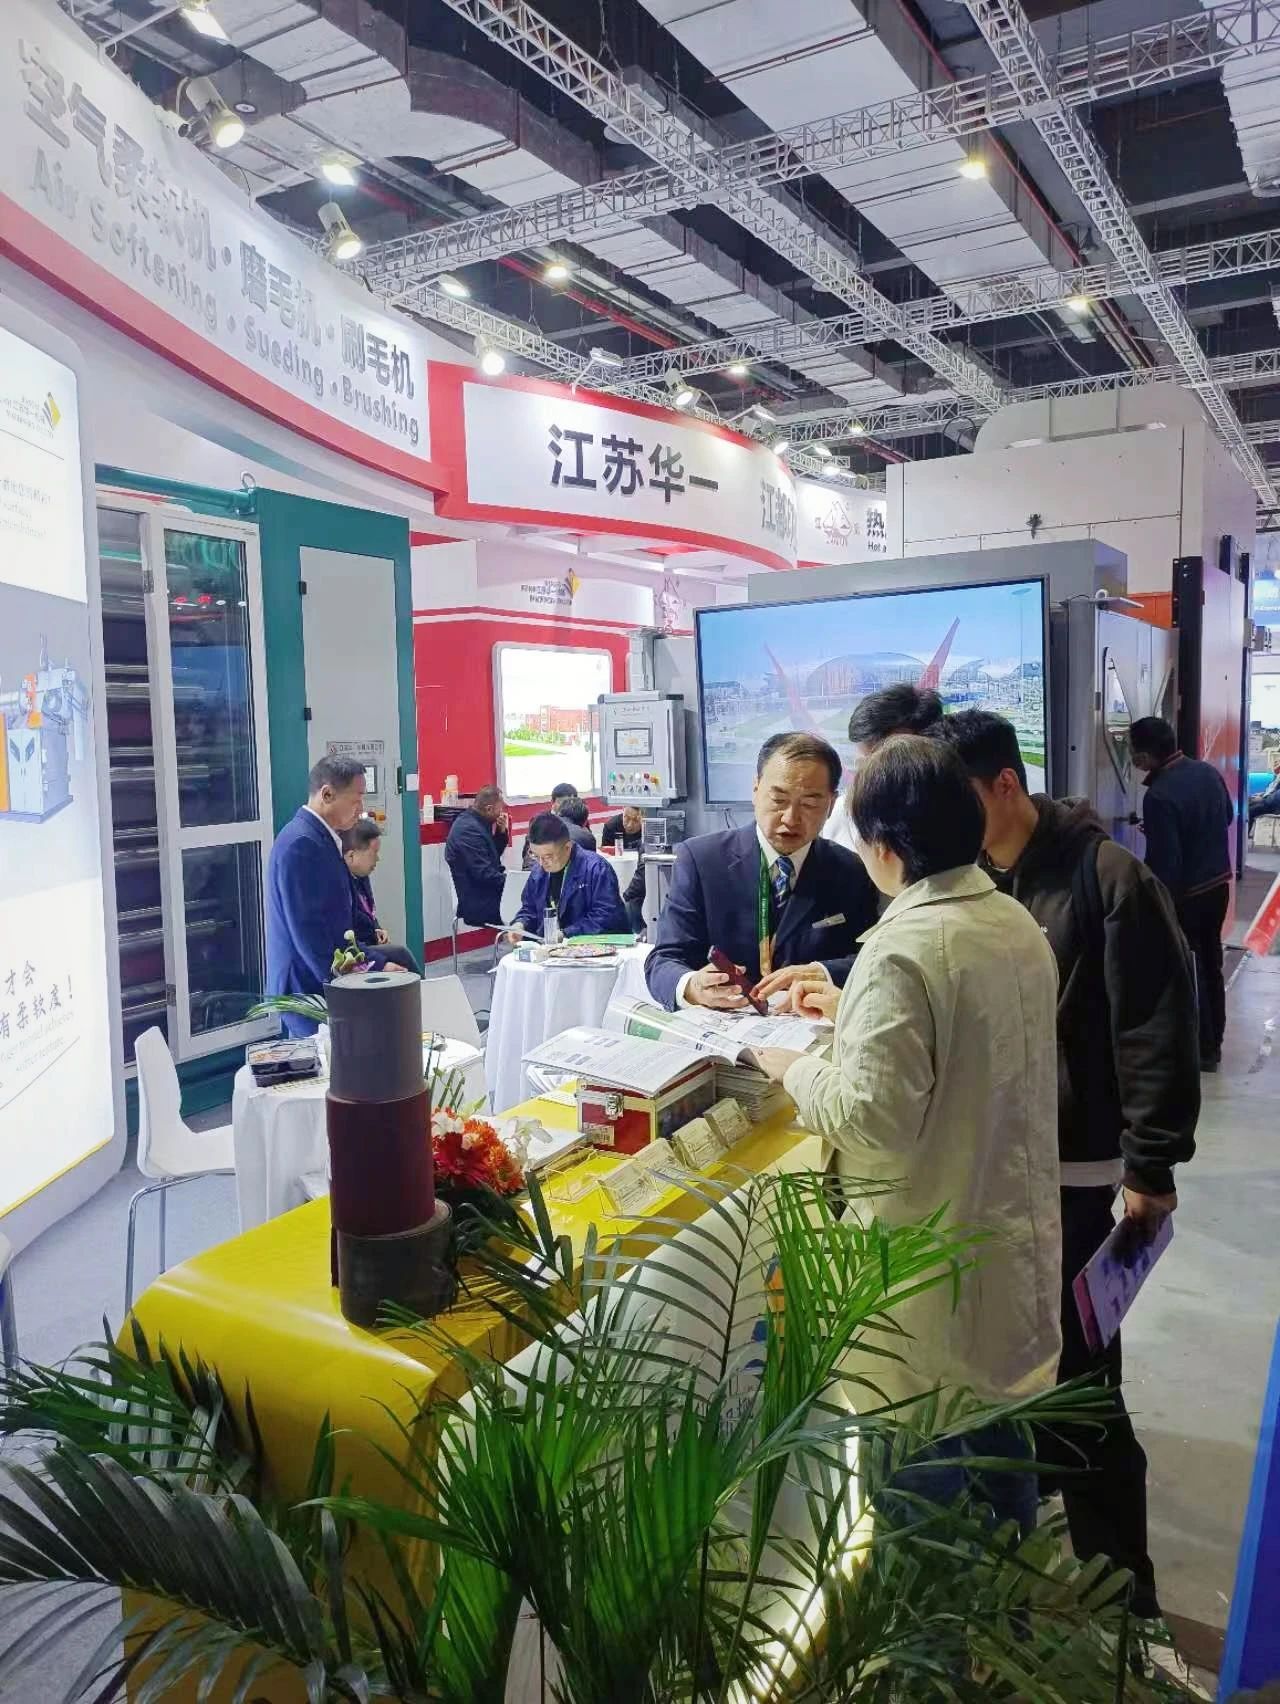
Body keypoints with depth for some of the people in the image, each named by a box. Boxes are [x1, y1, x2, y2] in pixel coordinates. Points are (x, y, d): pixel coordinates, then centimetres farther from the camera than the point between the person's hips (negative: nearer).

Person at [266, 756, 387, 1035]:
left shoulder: (322, 838, 11)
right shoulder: (301, 844, -18)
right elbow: (307, 931, -21)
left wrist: (374, 960, 12)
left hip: (323, 982, 9)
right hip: (310, 990, -9)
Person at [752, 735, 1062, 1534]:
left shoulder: (903, 950, -25)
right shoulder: (1018, 923, 2)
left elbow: (875, 1124, -27)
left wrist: (796, 1067, -11)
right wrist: (854, 1013, 16)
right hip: (1014, 1239, 8)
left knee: (925, 1479, 12)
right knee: (1002, 1448, 26)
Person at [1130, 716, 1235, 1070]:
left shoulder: (1159, 796, -26)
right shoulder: (1208, 771, -1)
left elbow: (1163, 862, -24)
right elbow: (1228, 816, 17)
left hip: (1185, 895, -8)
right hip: (1219, 884, 8)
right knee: (1211, 965, 18)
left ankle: (1201, 1050, 17)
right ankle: (1213, 1043, 30)